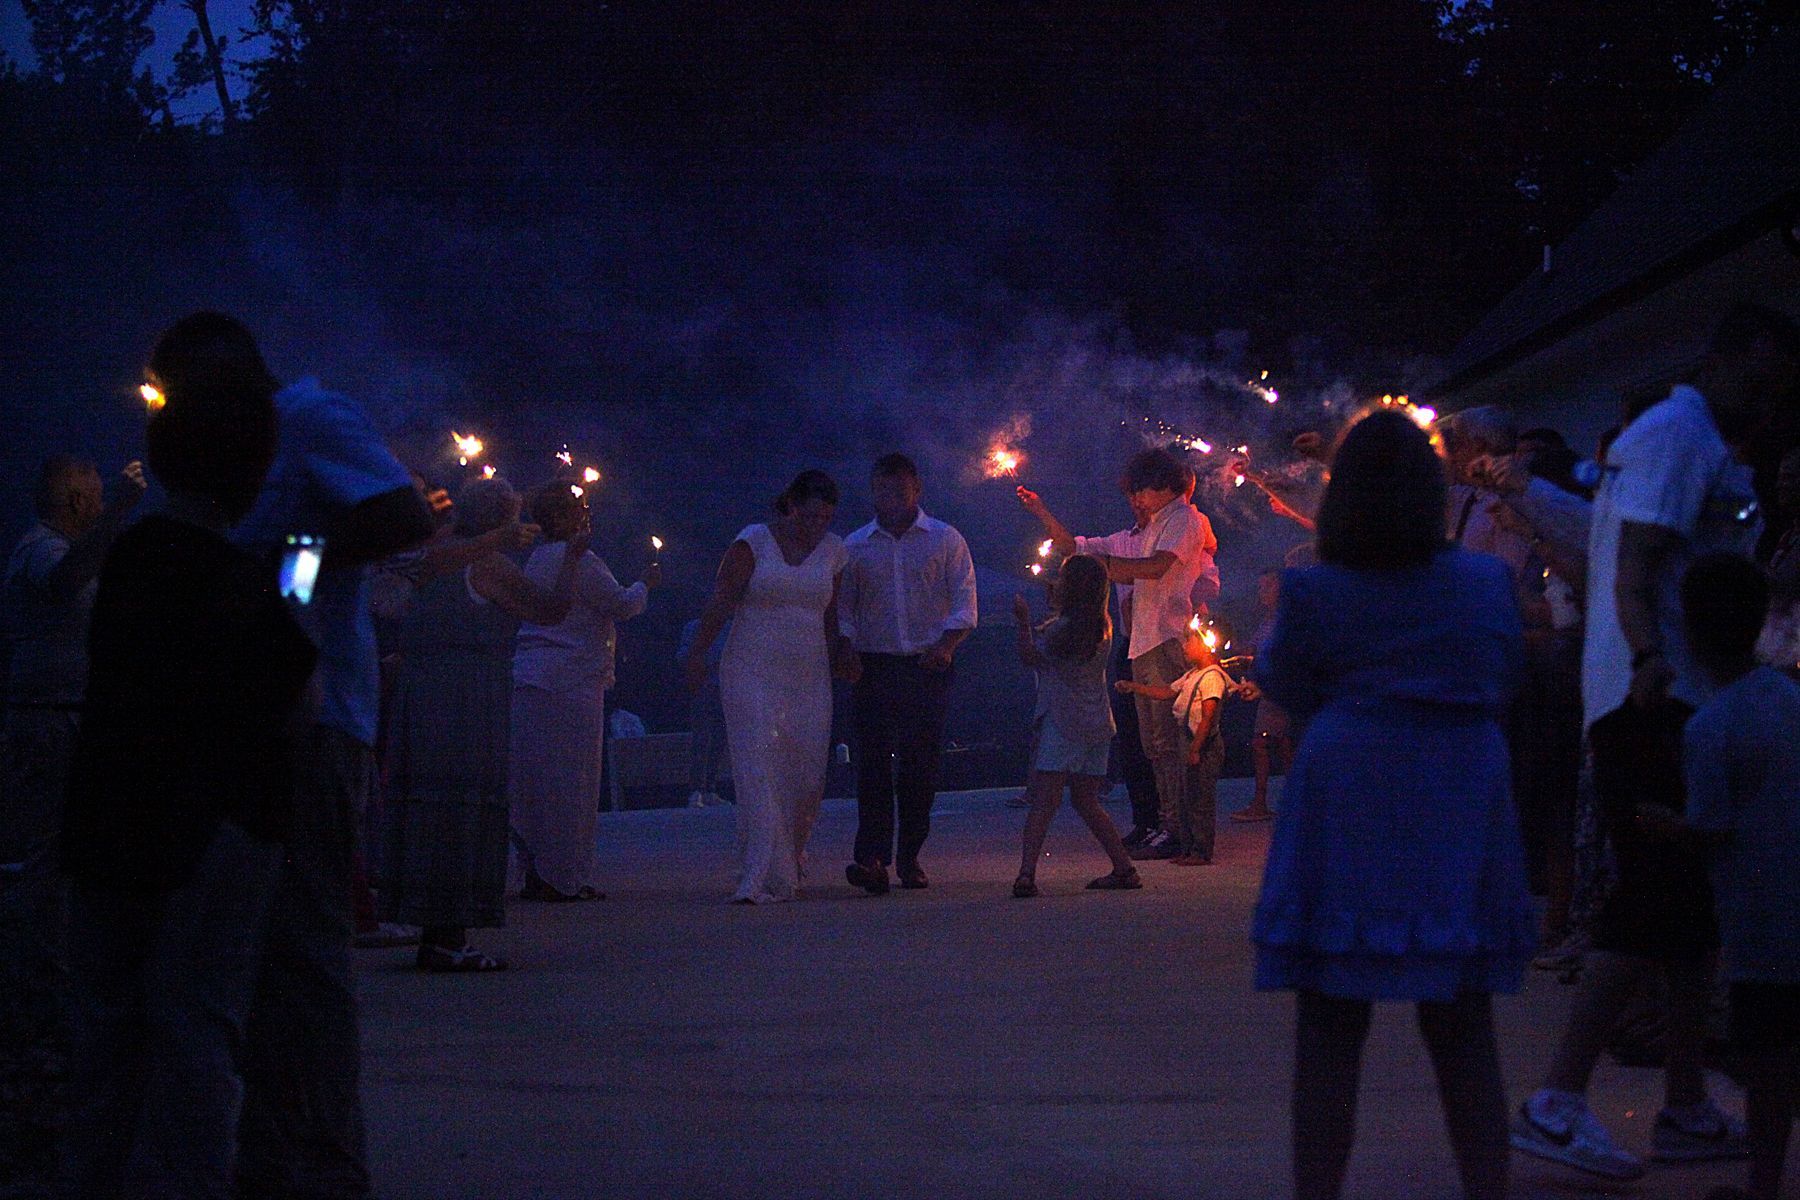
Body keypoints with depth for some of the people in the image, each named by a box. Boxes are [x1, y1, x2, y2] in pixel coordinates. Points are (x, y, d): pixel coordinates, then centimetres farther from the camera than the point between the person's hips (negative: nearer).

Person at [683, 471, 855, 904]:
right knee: (759, 772, -13)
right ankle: (765, 878, -17)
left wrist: (840, 656, 17)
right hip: (752, 673, -4)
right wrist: (697, 655, -14)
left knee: (806, 778, 1)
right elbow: (721, 601, -7)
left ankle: (789, 868, 19)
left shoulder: (833, 550, 10)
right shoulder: (753, 543, -2)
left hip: (809, 679, 4)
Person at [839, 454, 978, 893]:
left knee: (920, 763, 1)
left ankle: (909, 856, 11)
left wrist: (946, 646, -13)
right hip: (874, 667, 0)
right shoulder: (855, 546, 11)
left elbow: (964, 605, 3)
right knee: (873, 759, -11)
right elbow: (843, 608, 14)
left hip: (927, 666, 0)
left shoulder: (946, 541, 6)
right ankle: (871, 858, -18)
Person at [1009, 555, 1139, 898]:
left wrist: (1024, 621, 1)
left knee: (1042, 804, -11)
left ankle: (1027, 874, -23)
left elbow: (1029, 657, -3)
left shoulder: (1061, 628, -12)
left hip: (1062, 724, -7)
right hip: (1098, 725, 7)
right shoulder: (1103, 627, 9)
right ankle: (1124, 869, 17)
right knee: (1086, 802, 18)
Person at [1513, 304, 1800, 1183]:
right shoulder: (1678, 436, -10)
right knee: (1656, 902, -16)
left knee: (1692, 903, 11)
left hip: (1673, 705, 11)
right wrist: (1649, 660, -36)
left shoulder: (1696, 444, 22)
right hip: (1660, 705, -11)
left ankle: (1686, 1110, 16)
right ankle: (1556, 1103, -18)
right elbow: (1635, 573, -21)